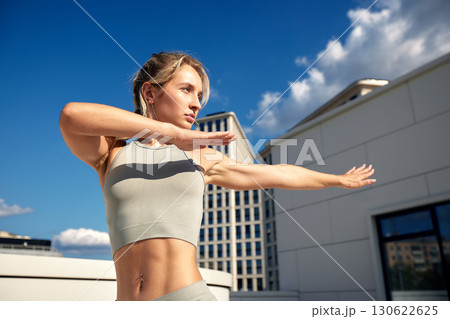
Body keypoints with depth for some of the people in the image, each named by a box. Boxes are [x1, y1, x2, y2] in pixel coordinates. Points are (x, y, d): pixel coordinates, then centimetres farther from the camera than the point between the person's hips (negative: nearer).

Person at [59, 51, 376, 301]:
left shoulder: (201, 158, 11)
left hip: (189, 296, 0)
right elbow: (71, 115, -14)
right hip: (126, 306, 1)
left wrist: (340, 179, 31)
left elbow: (280, 174, 20)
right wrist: (173, 133, -15)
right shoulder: (110, 153, 8)